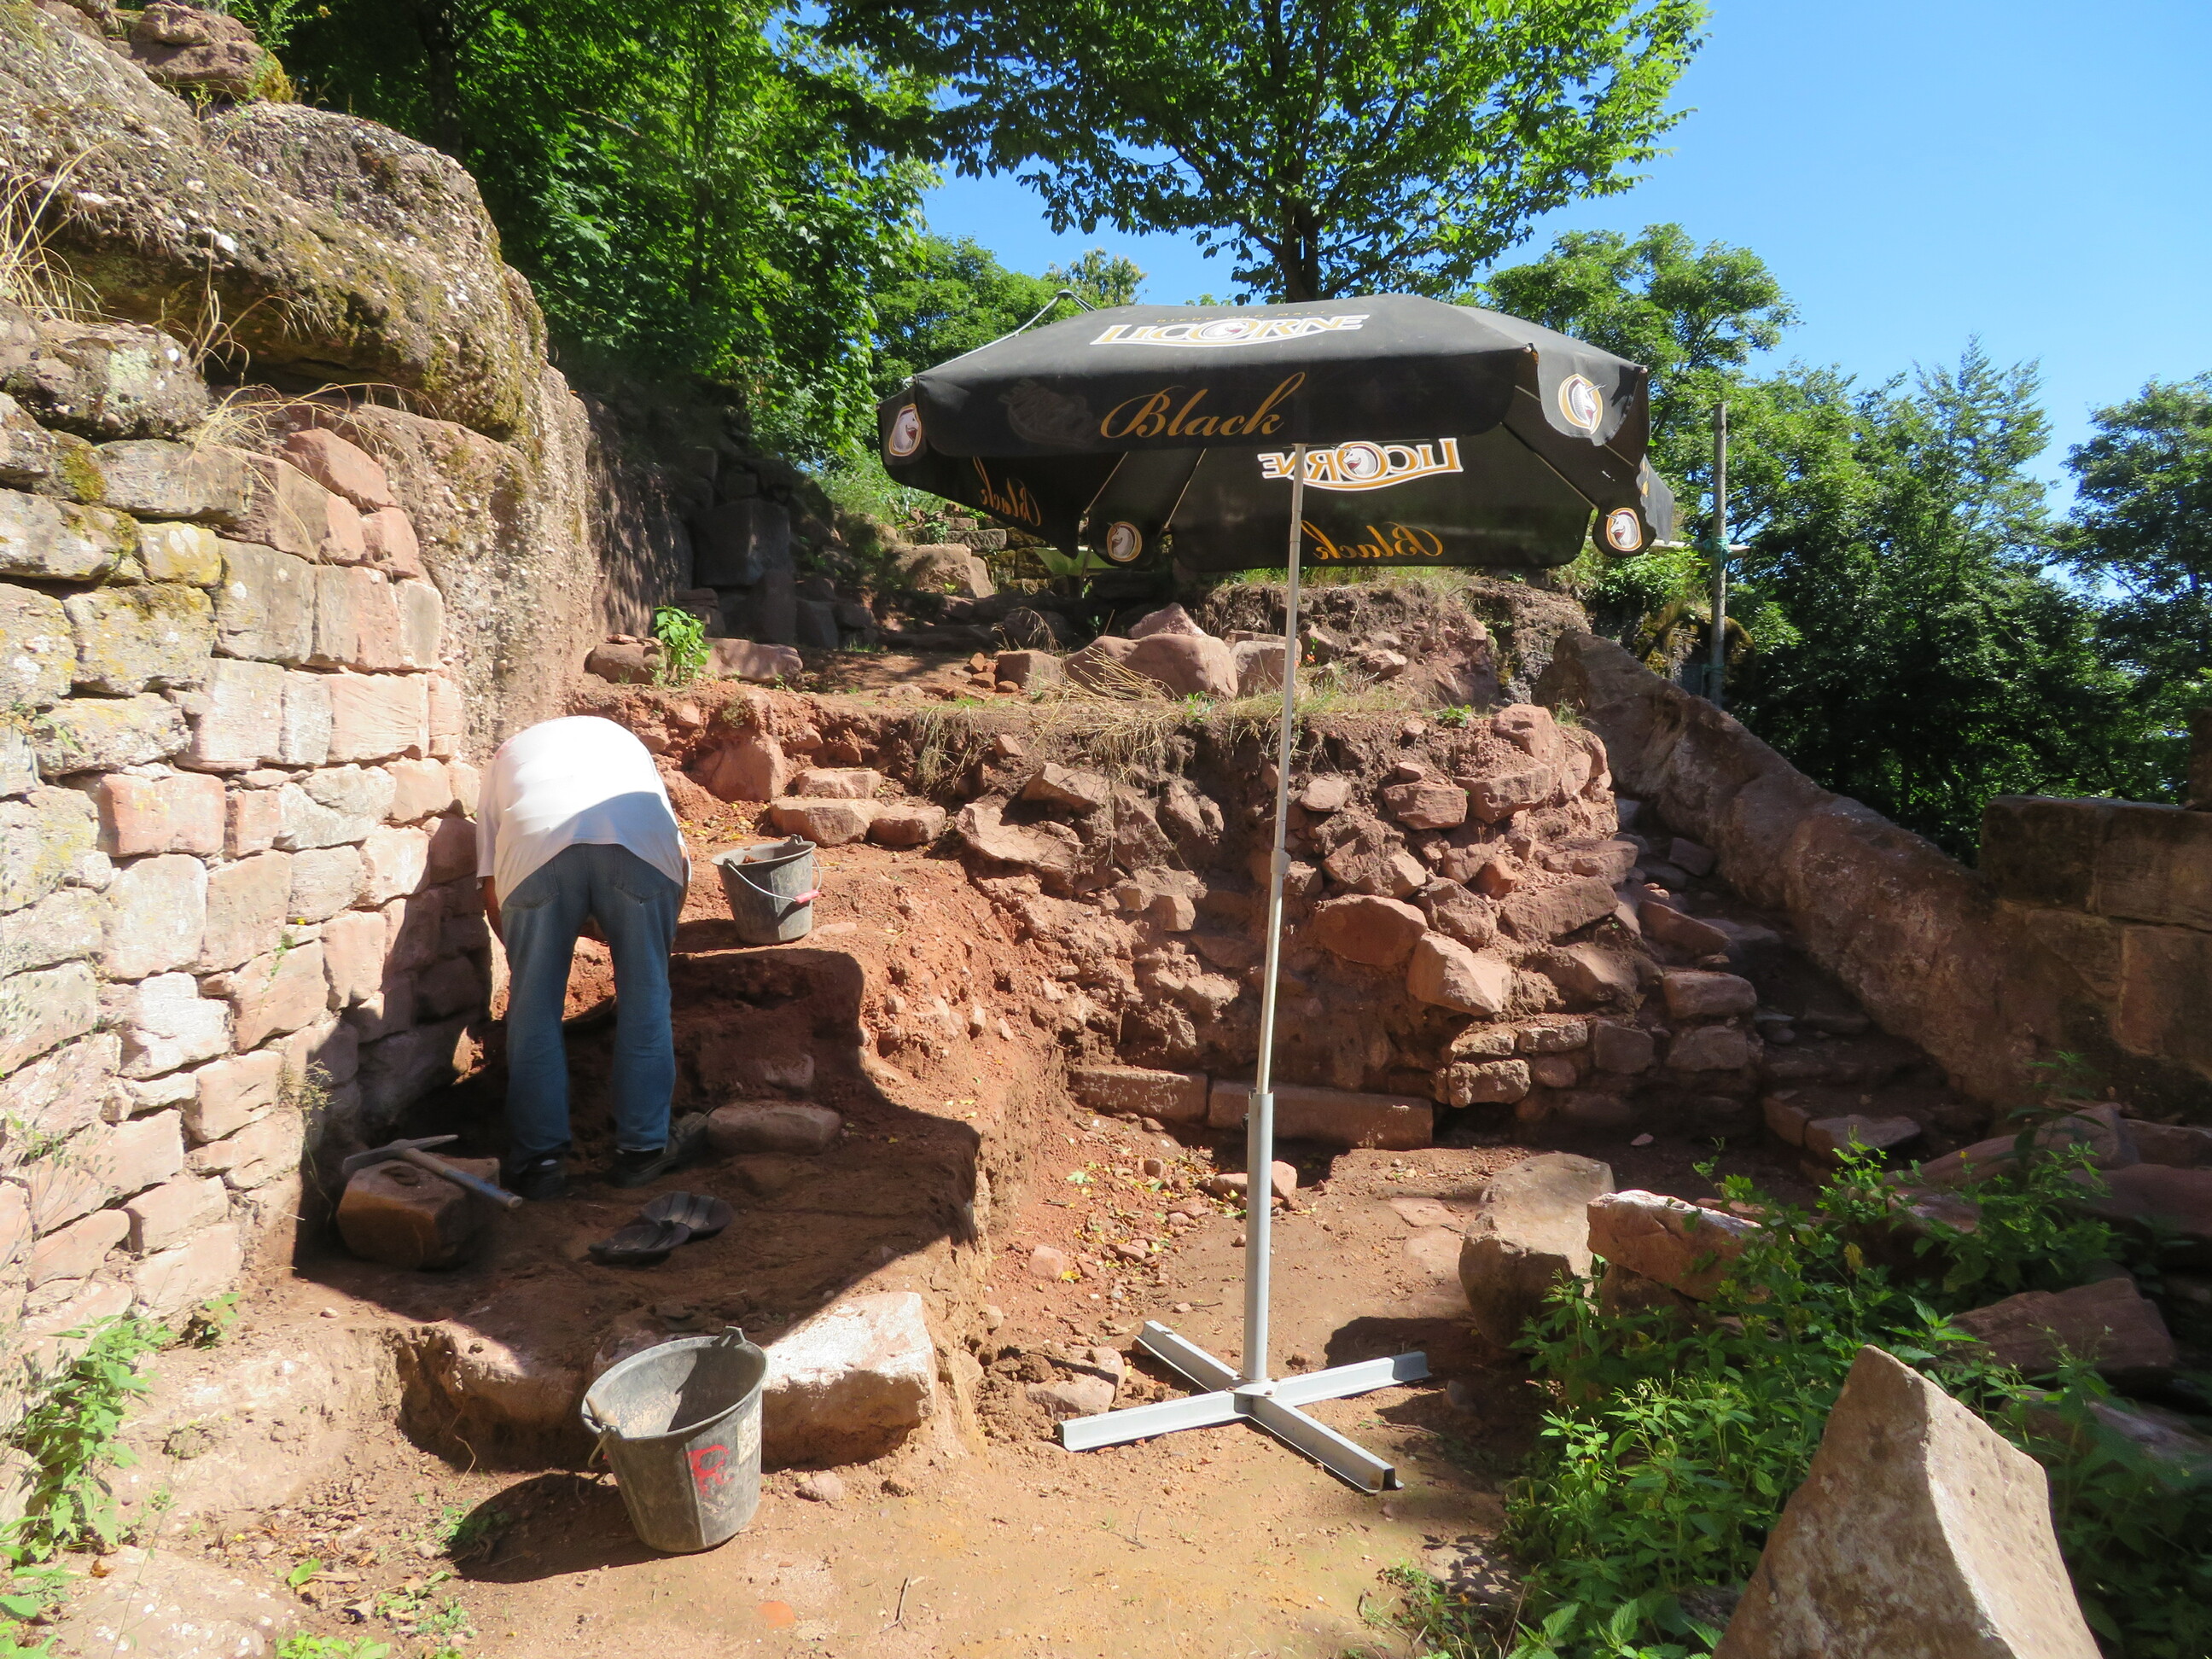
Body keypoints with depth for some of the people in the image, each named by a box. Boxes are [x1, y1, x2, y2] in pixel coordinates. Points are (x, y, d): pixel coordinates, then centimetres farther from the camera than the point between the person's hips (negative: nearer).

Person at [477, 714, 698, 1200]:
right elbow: (679, 862, 35)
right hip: (639, 843, 1)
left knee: (534, 1009, 14)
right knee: (645, 997, 15)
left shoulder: (507, 755, 39)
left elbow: (493, 893, 27)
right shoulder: (623, 739, 43)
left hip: (535, 846, 0)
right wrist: (658, 948, 45)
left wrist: (524, 963, 41)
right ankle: (643, 1148, 24)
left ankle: (539, 1159, 21)